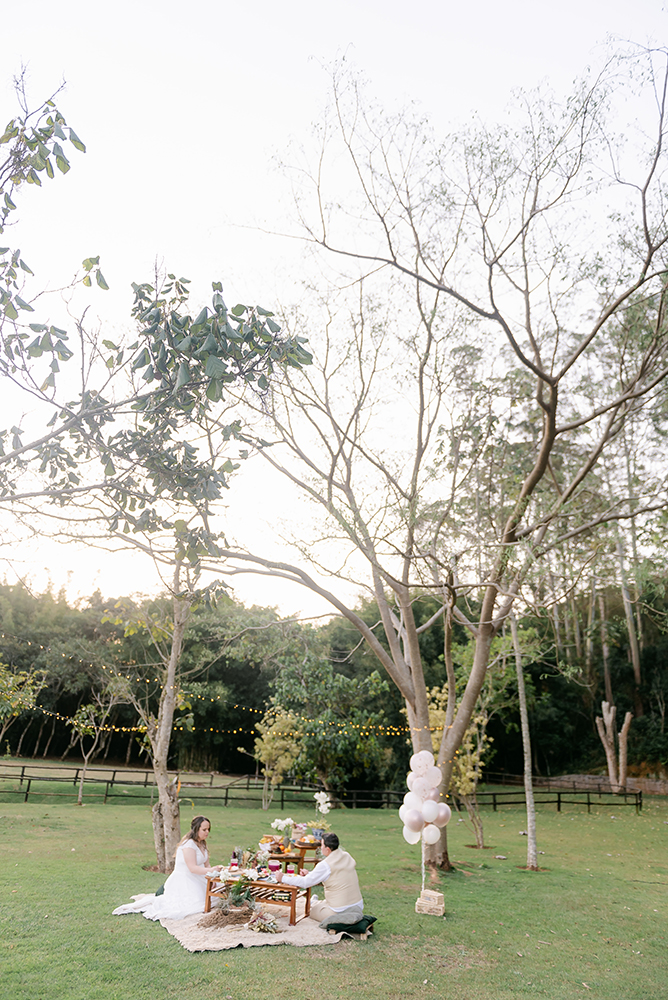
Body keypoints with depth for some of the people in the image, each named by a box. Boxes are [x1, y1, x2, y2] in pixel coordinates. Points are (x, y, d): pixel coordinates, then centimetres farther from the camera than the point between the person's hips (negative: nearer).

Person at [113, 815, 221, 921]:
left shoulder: (202, 844, 11)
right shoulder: (189, 844, -18)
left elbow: (206, 865, 11)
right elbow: (193, 868, -23)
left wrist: (215, 870, -9)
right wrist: (211, 870, -33)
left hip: (195, 881, 9)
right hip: (182, 881, -9)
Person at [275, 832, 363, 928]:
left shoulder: (325, 865, -20)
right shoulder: (347, 856, 2)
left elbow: (305, 882, -16)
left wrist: (283, 878, -5)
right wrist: (309, 874, 18)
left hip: (340, 911, -7)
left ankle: (314, 903, 40)